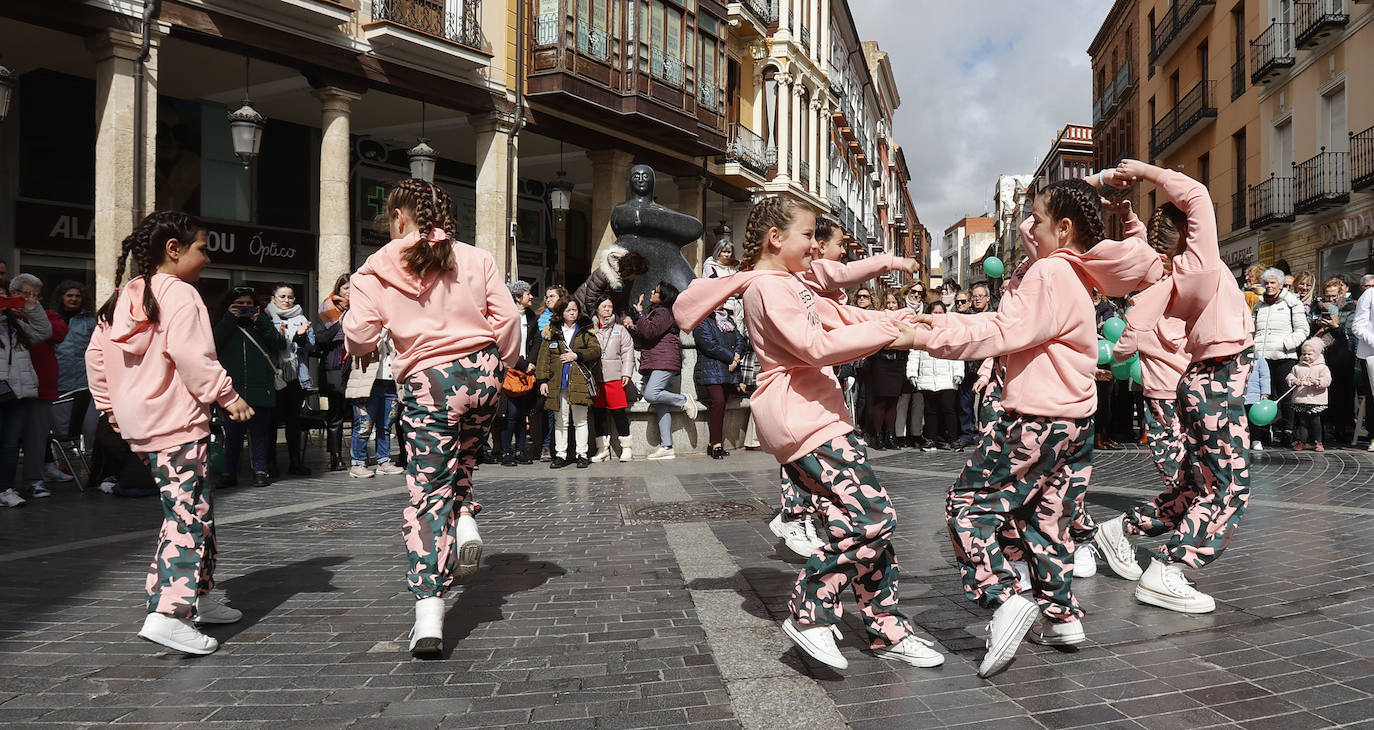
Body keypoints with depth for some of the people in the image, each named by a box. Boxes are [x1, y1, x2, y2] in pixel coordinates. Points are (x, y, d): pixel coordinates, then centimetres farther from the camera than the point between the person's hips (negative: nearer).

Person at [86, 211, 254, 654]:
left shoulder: (125, 297, 15)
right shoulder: (180, 294, -11)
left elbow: (96, 355, 18)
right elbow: (189, 355, -22)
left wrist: (111, 406, 25)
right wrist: (227, 396, -15)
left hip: (140, 422, 9)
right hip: (176, 422, -9)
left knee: (197, 507, 18)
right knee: (187, 514, -9)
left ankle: (198, 597, 25)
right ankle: (168, 614, -16)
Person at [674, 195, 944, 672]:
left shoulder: (790, 284, 23)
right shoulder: (767, 287, -12)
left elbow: (838, 316, 24)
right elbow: (815, 347, -22)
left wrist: (900, 322, 10)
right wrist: (887, 333, -17)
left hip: (816, 414, 11)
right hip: (800, 419, -10)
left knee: (866, 522, 7)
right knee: (870, 518, -16)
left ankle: (888, 631, 14)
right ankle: (809, 616, -5)